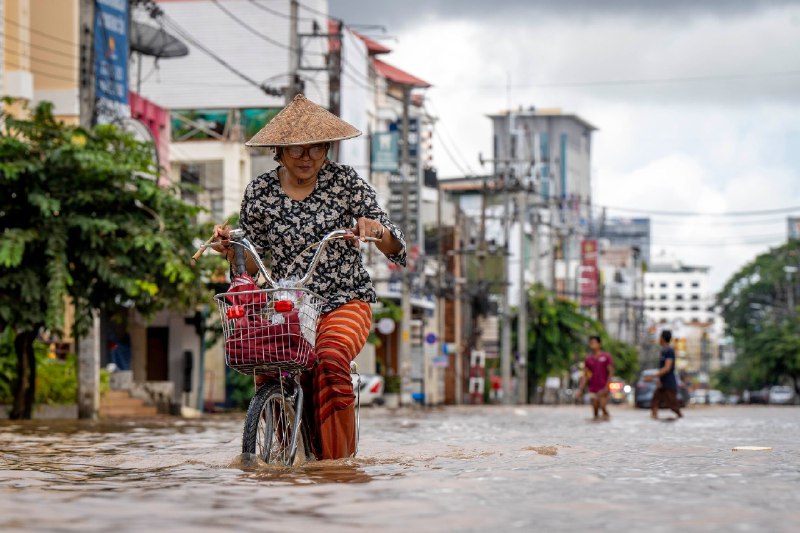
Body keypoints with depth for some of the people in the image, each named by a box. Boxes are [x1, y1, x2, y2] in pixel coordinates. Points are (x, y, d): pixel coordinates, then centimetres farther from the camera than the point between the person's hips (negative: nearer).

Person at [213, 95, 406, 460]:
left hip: (345, 303, -2)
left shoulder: (346, 182, -1)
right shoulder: (260, 192, 4)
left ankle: (336, 457, -20)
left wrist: (376, 229, -25)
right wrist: (232, 249, -12)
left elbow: (395, 251, -3)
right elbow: (252, 266, 10)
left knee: (329, 361, -32)